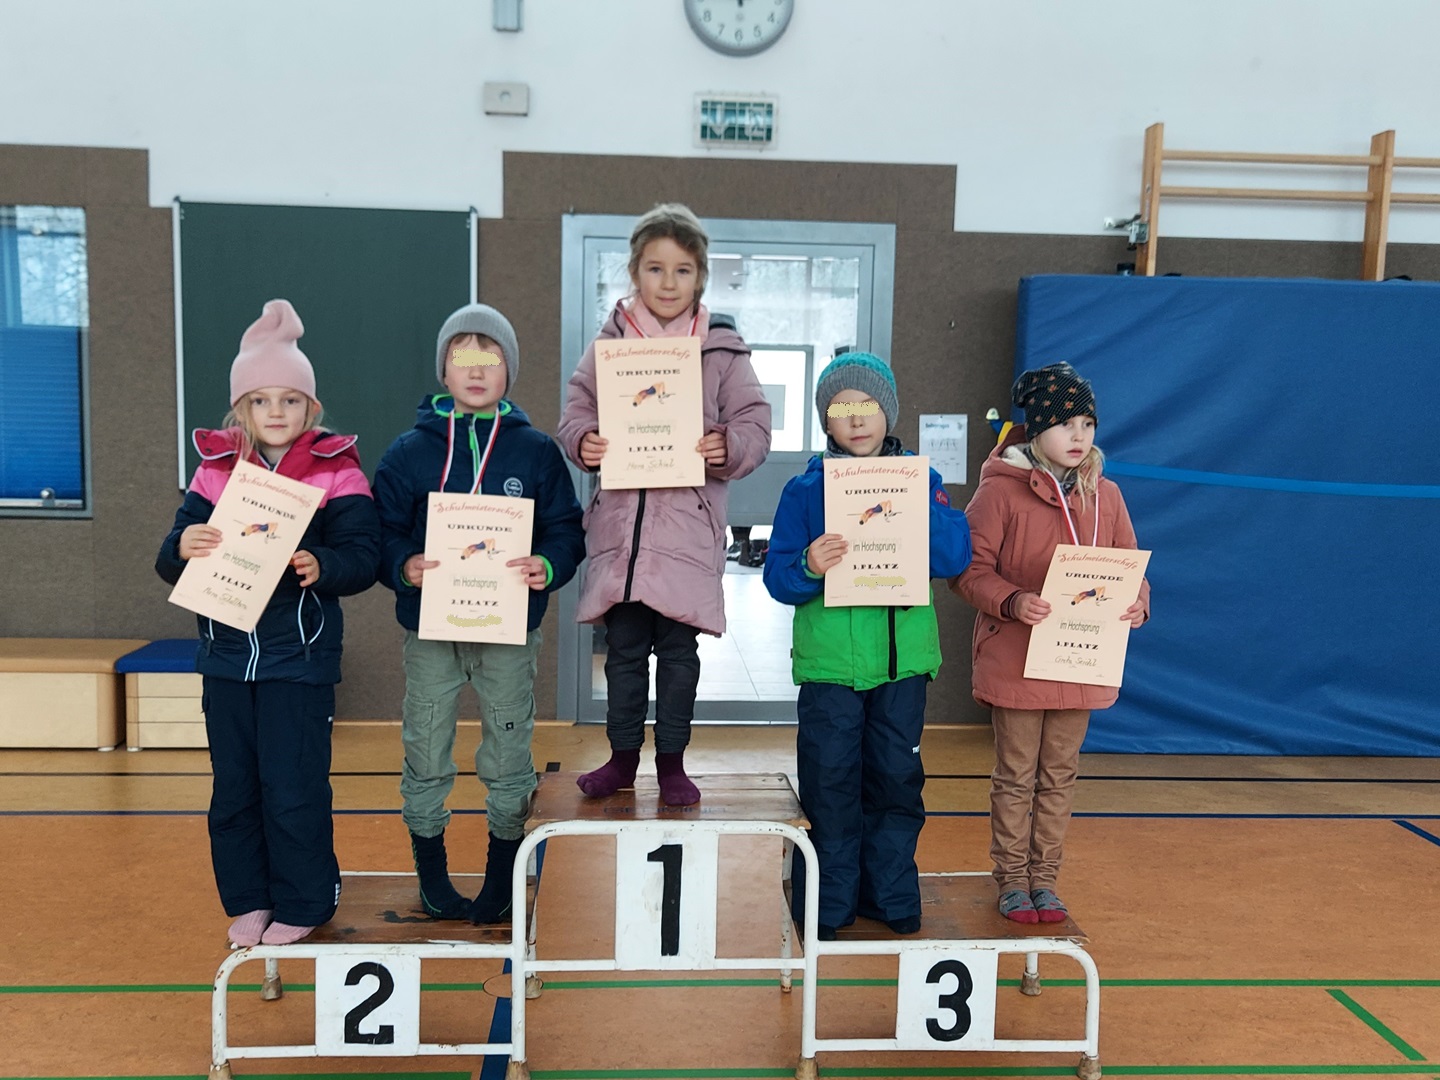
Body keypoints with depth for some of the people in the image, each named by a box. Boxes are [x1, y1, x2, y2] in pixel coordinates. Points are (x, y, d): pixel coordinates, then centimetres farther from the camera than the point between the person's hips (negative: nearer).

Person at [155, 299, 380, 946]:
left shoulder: (337, 473, -4)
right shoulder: (214, 472, 6)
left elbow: (362, 557, -12)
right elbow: (170, 564, 3)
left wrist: (321, 566, -32)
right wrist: (182, 548, -20)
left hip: (300, 656, -4)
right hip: (227, 654, 4)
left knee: (293, 789, 0)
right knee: (233, 788, 13)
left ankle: (302, 903, 19)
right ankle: (247, 900, 29)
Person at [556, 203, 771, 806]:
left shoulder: (722, 351, 1)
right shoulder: (608, 344, 5)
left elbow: (755, 424, 0)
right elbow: (575, 413, 7)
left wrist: (728, 447, -21)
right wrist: (582, 442, -14)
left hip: (689, 525, -1)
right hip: (619, 524, 2)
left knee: (678, 650, 8)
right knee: (624, 651, 11)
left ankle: (671, 760, 24)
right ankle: (623, 755, 27)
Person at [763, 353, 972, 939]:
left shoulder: (920, 481, 4)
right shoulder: (805, 490, 0)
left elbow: (955, 557, -7)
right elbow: (777, 577, -4)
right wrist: (807, 567, -26)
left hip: (903, 656, 2)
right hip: (829, 661, -1)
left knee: (897, 778, 10)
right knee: (830, 783, 4)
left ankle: (892, 896, 27)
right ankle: (826, 905, 20)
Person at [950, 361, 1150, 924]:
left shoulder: (1104, 494, 7)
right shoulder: (1000, 490, -8)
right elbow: (970, 567, -10)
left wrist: (1136, 602, -8)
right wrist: (1011, 601, -26)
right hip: (1015, 661, -4)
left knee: (1060, 775, 14)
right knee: (1016, 775, 7)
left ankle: (1044, 878, 27)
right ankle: (1012, 879, 22)